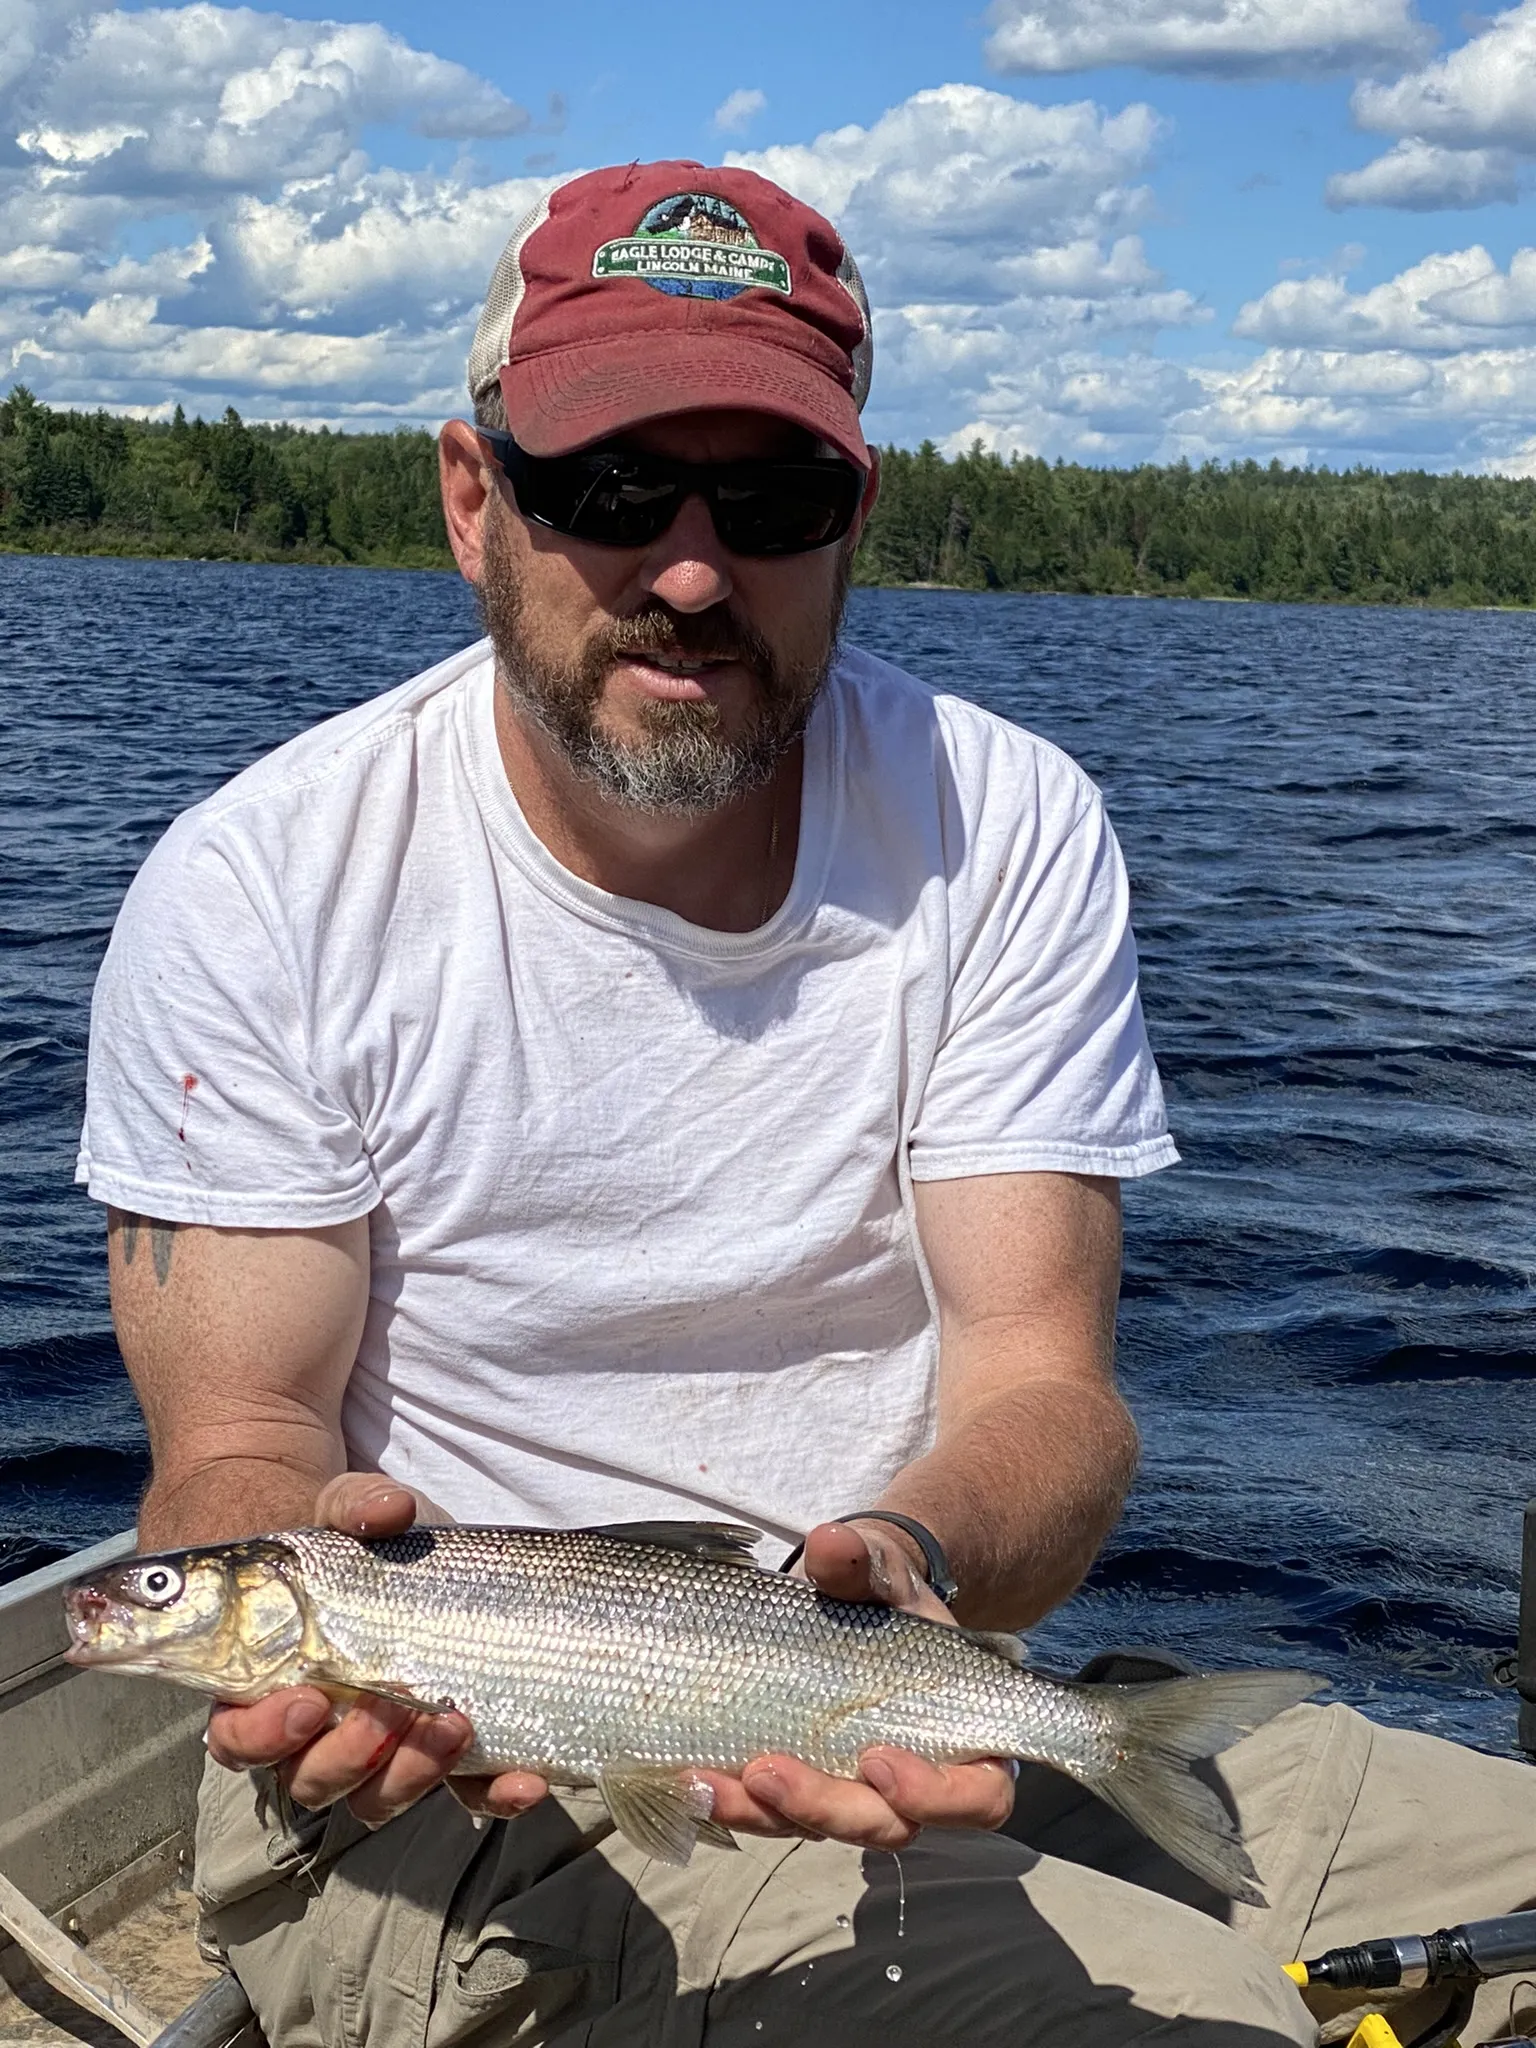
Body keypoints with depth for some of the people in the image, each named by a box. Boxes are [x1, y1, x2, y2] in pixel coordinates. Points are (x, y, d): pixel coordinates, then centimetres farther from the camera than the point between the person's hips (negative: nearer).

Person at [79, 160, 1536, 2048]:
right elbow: (241, 1435, -7)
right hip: (446, 1781, -4)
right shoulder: (253, 895, -8)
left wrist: (908, 1560, -33)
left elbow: (1038, 1375, -8)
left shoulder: (1007, 832, -2)